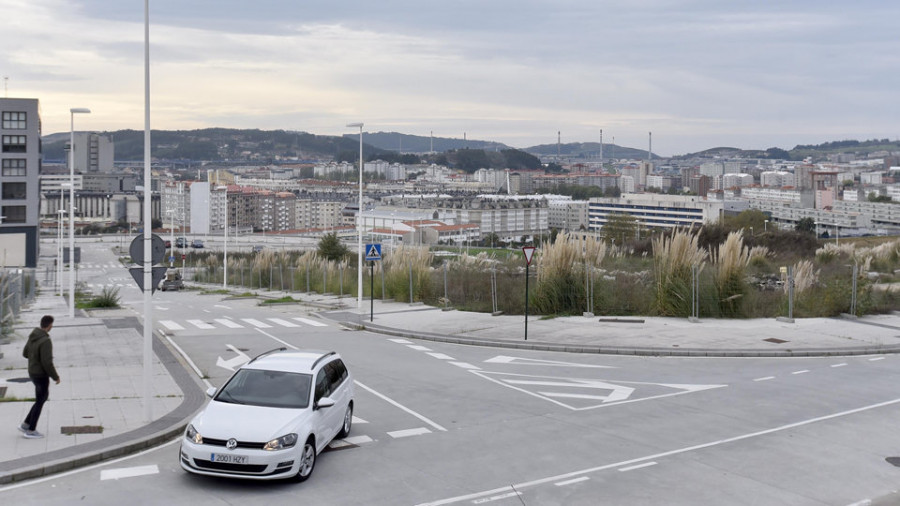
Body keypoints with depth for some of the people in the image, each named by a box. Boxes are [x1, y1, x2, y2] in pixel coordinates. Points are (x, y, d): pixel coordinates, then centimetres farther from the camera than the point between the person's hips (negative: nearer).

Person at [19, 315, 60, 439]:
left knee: (44, 397, 22)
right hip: (41, 376, -9)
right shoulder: (46, 341, -28)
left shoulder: (33, 336, 1)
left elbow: (25, 353, 14)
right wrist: (56, 377, -15)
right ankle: (31, 431, 18)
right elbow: (47, 363, -29)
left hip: (33, 372, 9)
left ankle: (26, 424, 24)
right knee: (40, 402, 7)